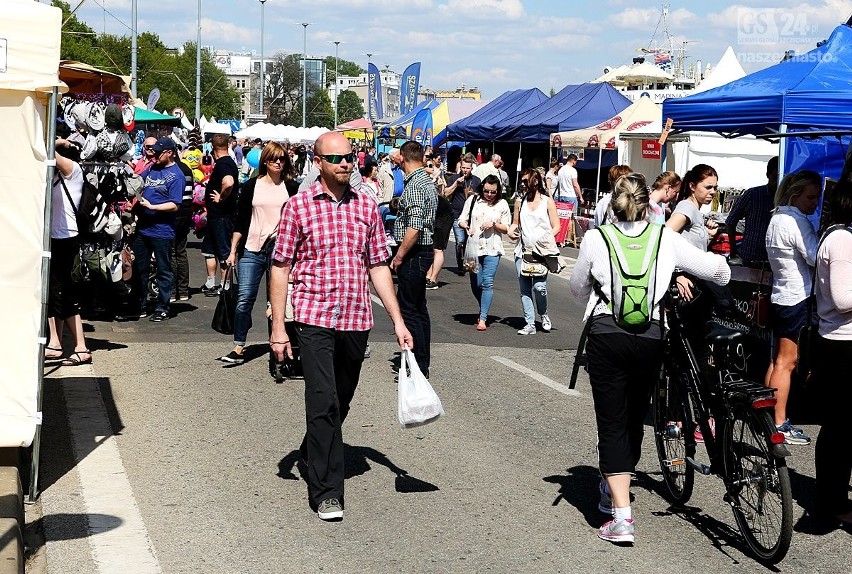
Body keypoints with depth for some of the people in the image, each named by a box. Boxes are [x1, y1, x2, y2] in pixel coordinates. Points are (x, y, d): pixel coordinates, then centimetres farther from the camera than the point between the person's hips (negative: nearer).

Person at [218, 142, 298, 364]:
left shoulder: (292, 187, 6)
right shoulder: (251, 186, 6)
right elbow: (240, 221, 8)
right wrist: (233, 251, 4)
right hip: (251, 249, 0)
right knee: (244, 298, -6)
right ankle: (238, 348, -3)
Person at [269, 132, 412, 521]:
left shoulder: (367, 207, 8)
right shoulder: (299, 206, -3)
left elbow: (378, 267, 12)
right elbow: (280, 268, -1)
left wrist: (398, 320, 7)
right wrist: (278, 326, -6)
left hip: (356, 320, 4)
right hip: (314, 318, -4)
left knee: (341, 401, 17)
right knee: (324, 401, -12)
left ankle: (312, 453, 43)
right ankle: (326, 491, -6)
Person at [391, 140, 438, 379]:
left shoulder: (414, 185, -18)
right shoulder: (428, 182, 12)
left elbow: (414, 227, -25)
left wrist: (399, 256, -18)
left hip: (413, 253, -10)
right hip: (425, 251, 10)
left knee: (408, 310, -6)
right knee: (419, 307, 16)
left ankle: (419, 366, -5)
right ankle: (423, 362, 23)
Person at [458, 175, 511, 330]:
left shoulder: (502, 204, 3)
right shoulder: (473, 200, 5)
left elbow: (506, 228, 8)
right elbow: (462, 219, 7)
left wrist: (494, 225, -11)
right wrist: (466, 227, -15)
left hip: (493, 249, -2)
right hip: (474, 247, 2)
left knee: (487, 283, -11)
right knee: (476, 284, 6)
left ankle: (483, 319, -8)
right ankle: (483, 310, 33)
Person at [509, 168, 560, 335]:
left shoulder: (547, 201, 3)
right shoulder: (520, 201, 14)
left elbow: (556, 226, 2)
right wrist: (510, 232, 1)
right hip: (523, 250, 4)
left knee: (539, 286, -15)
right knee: (524, 289, 1)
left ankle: (543, 315, 11)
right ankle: (530, 323, 7)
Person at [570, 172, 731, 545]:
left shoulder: (595, 239, 2)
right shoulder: (666, 239, 3)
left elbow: (578, 288, 15)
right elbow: (715, 268, 10)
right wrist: (722, 273, 34)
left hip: (606, 336, -2)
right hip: (651, 337, 2)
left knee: (612, 423, 1)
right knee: (635, 419, 19)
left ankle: (621, 516, -7)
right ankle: (615, 488, 38)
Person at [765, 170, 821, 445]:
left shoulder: (778, 217, 12)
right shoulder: (797, 222, -17)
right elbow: (816, 259, -18)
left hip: (780, 296, 10)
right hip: (797, 299, -10)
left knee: (778, 360, 13)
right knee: (787, 362, -6)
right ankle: (779, 425, -3)